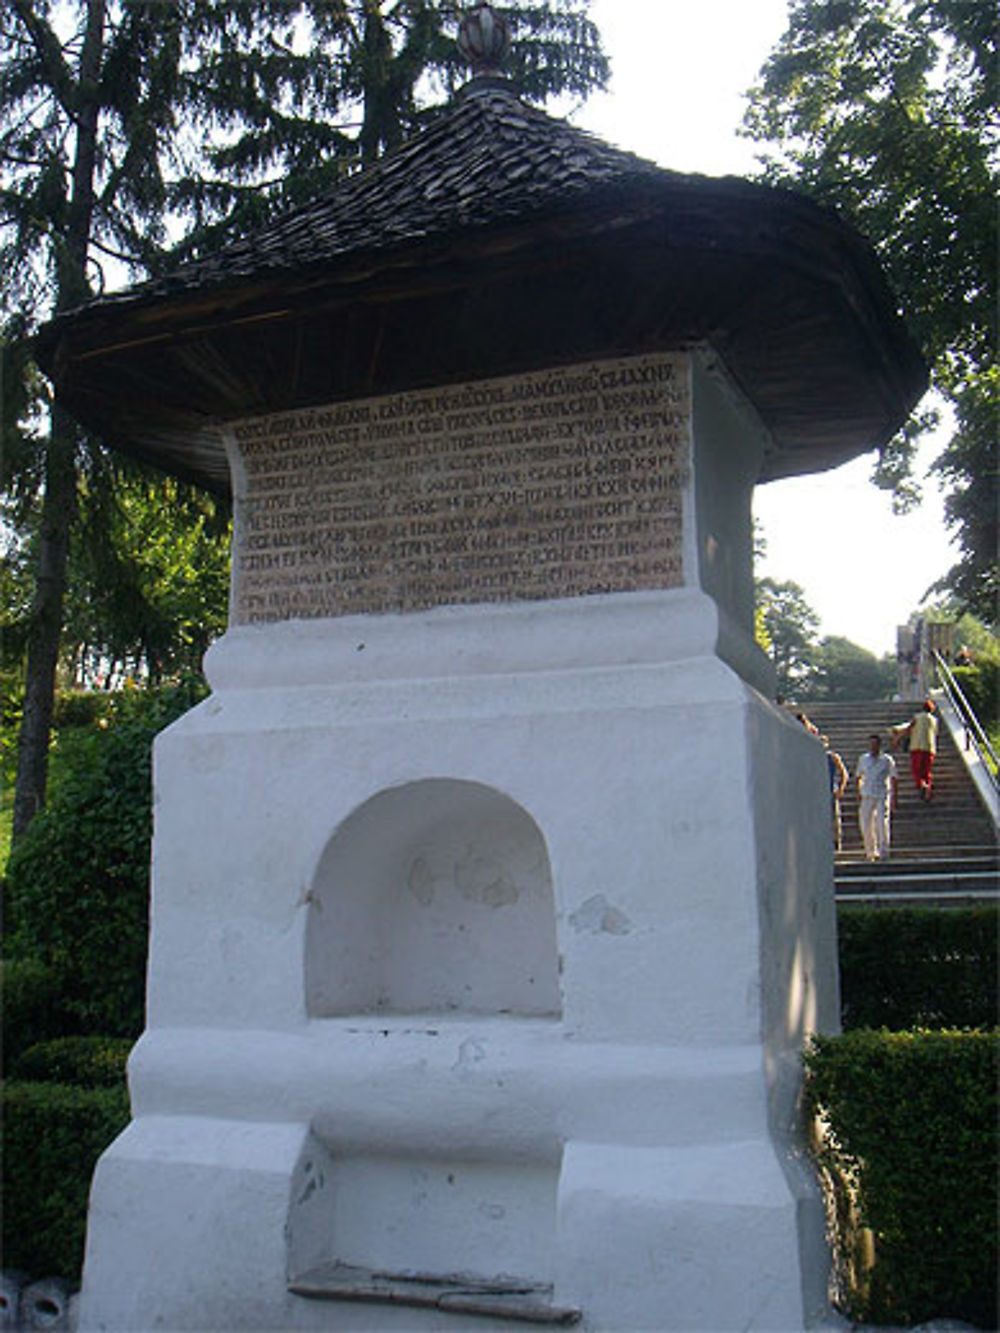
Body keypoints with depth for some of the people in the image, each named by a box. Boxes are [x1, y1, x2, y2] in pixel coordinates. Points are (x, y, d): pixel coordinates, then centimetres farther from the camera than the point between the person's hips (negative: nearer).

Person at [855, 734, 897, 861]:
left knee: (882, 824, -13)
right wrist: (859, 792, 11)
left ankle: (883, 852, -4)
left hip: (883, 795, -3)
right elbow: (858, 776, 21)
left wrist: (894, 797, -3)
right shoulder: (863, 759, 10)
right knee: (866, 824, 1)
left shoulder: (887, 760, 1)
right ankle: (871, 852, 15)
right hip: (867, 796, 3)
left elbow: (893, 779, 3)